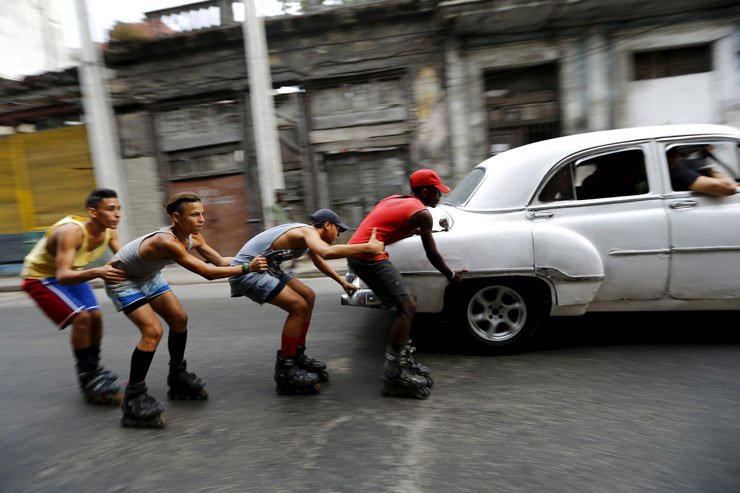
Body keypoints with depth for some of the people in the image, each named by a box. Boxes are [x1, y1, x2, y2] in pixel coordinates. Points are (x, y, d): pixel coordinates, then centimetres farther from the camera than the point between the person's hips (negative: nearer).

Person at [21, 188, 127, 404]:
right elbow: (63, 277, -44)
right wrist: (96, 272, -62)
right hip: (41, 276, -7)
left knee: (95, 316, -2)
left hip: (71, 273, 7)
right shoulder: (71, 231, -37)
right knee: (81, 317, -20)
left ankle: (94, 368, 18)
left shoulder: (109, 231, -16)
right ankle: (87, 376, -5)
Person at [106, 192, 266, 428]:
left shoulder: (193, 238, -15)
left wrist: (252, 258, -20)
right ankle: (132, 400, -4)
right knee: (153, 331, -19)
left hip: (148, 277, 8)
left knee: (179, 319, 4)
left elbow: (220, 261, -10)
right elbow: (208, 272, -41)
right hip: (122, 280, -8)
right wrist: (247, 268, -39)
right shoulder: (167, 242, -40)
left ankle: (178, 379, 22)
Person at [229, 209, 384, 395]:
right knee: (298, 306, -18)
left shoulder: (306, 232, 12)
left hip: (264, 268, 10)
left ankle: (298, 356, 19)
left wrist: (342, 282, 33)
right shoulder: (308, 231, -19)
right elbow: (327, 252, -43)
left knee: (308, 296, 10)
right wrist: (368, 247, -37)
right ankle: (285, 374, -6)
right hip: (246, 272, -10)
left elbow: (319, 261, 30)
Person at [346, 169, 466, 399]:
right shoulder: (422, 213, -5)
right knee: (407, 307, -10)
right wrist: (451, 275, 16)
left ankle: (403, 361, 23)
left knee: (407, 302, 16)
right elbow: (432, 255, 1)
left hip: (355, 251, 10)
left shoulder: (395, 199, 20)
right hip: (369, 257, -10)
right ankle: (394, 377, -8)